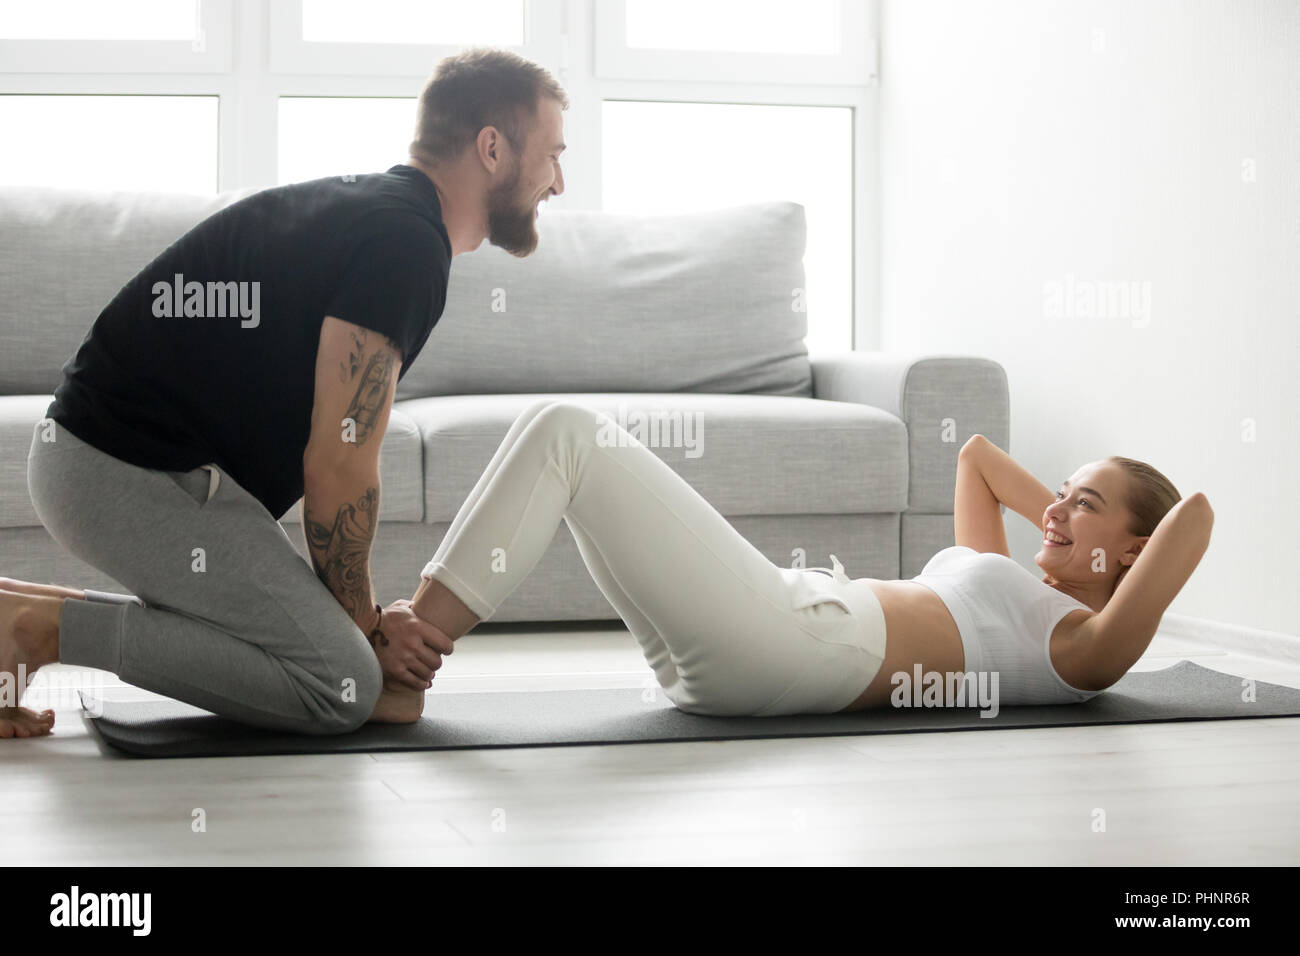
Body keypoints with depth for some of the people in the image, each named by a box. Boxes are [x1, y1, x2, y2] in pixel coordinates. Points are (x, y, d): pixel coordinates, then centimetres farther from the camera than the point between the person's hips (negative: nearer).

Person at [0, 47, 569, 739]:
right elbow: (337, 464, -17)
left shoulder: (372, 211, 17)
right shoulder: (404, 241, -15)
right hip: (132, 472, -10)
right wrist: (362, 623, -3)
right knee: (341, 684, -13)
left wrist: (362, 619, 14)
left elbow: (329, 448, 18)